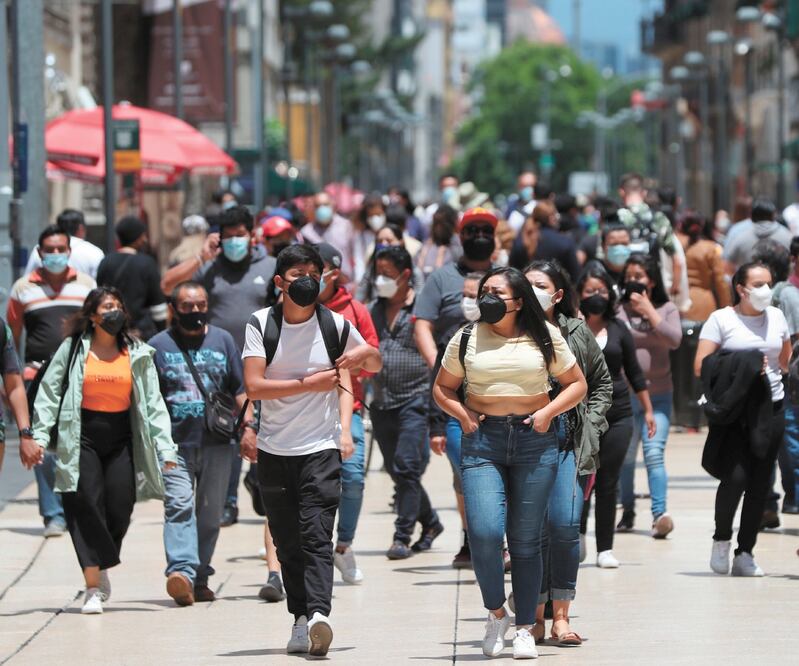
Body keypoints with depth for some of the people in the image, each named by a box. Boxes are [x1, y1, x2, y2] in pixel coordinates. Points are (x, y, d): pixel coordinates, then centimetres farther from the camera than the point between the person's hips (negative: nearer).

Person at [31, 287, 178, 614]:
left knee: (119, 511, -4)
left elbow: (153, 402, 9)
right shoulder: (73, 349, 4)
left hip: (121, 437, 2)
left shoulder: (137, 354, 10)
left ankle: (102, 567, 23)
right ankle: (93, 588, -8)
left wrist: (165, 446, 0)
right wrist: (39, 435, -8)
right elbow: (49, 392, 3)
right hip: (82, 437, -2)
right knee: (86, 509, -10)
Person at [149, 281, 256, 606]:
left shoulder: (222, 341, 13)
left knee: (210, 514, 6)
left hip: (216, 444, 3)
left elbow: (240, 389, 14)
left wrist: (248, 426, 3)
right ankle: (181, 571, -30)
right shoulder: (158, 346, 7)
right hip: (174, 445, -3)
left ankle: (200, 578, 15)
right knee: (179, 507, -17)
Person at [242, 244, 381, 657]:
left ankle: (318, 614, -29)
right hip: (274, 450, 2)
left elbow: (375, 365, 20)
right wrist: (309, 383, -11)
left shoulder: (335, 325, 4)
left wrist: (366, 352, -3)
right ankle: (301, 619, 15)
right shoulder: (260, 324, 1)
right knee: (287, 542, 7)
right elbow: (254, 386, -9)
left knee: (316, 536, -15)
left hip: (321, 449, -2)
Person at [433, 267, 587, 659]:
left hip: (534, 440, 0)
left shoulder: (545, 339, 6)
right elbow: (443, 388, 18)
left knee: (525, 539, 2)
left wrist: (549, 412, -4)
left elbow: (576, 384, 12)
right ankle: (495, 613, 6)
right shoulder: (466, 339, 8)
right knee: (485, 533, -17)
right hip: (482, 442, 0)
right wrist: (463, 415, 0)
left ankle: (525, 628, 12)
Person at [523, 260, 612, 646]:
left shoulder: (577, 334, 8)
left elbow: (602, 383, 19)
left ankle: (561, 615, -1)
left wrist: (591, 424, 8)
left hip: (569, 440, 1)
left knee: (565, 524, -9)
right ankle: (535, 618, 6)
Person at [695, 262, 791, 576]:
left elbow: (786, 360, 26)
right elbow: (701, 366, -7)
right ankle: (721, 539, 5)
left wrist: (766, 373, 11)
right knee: (735, 476, -17)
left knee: (760, 483, 2)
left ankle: (745, 553, 10)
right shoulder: (721, 319, -1)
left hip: (771, 409, 4)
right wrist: (740, 370, -15)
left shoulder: (776, 317, 11)